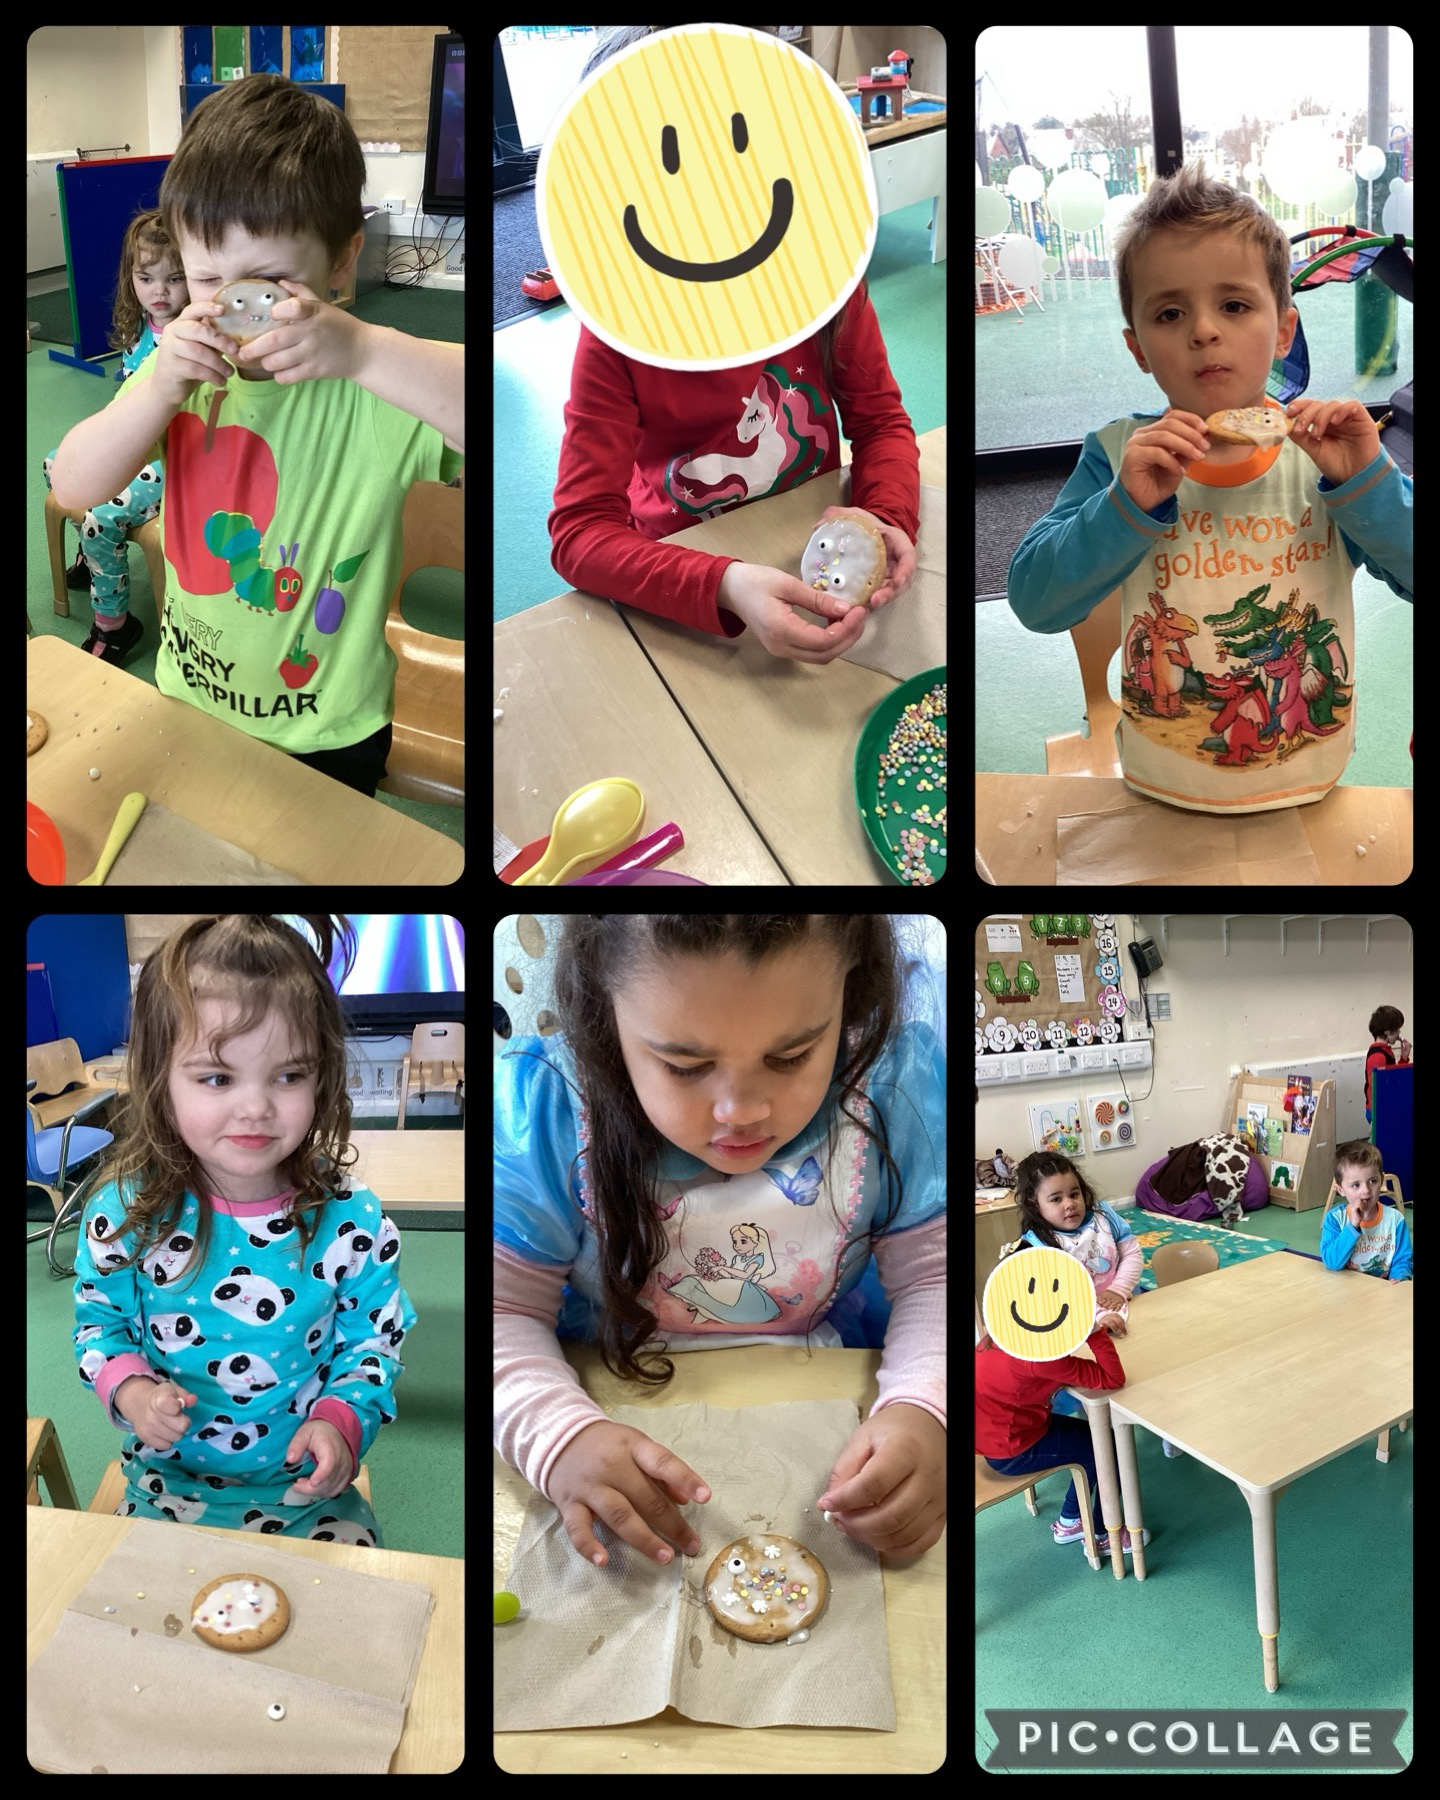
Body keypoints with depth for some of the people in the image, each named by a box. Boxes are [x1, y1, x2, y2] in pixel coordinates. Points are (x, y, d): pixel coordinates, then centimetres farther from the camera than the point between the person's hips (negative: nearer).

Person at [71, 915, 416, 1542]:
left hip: (308, 1485, -1)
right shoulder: (126, 1213, -13)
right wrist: (131, 1388, -15)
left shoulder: (350, 1221, -15)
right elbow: (99, 1321, 3)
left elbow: (374, 1341, -2)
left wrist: (341, 1420, -19)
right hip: (171, 1480, 1)